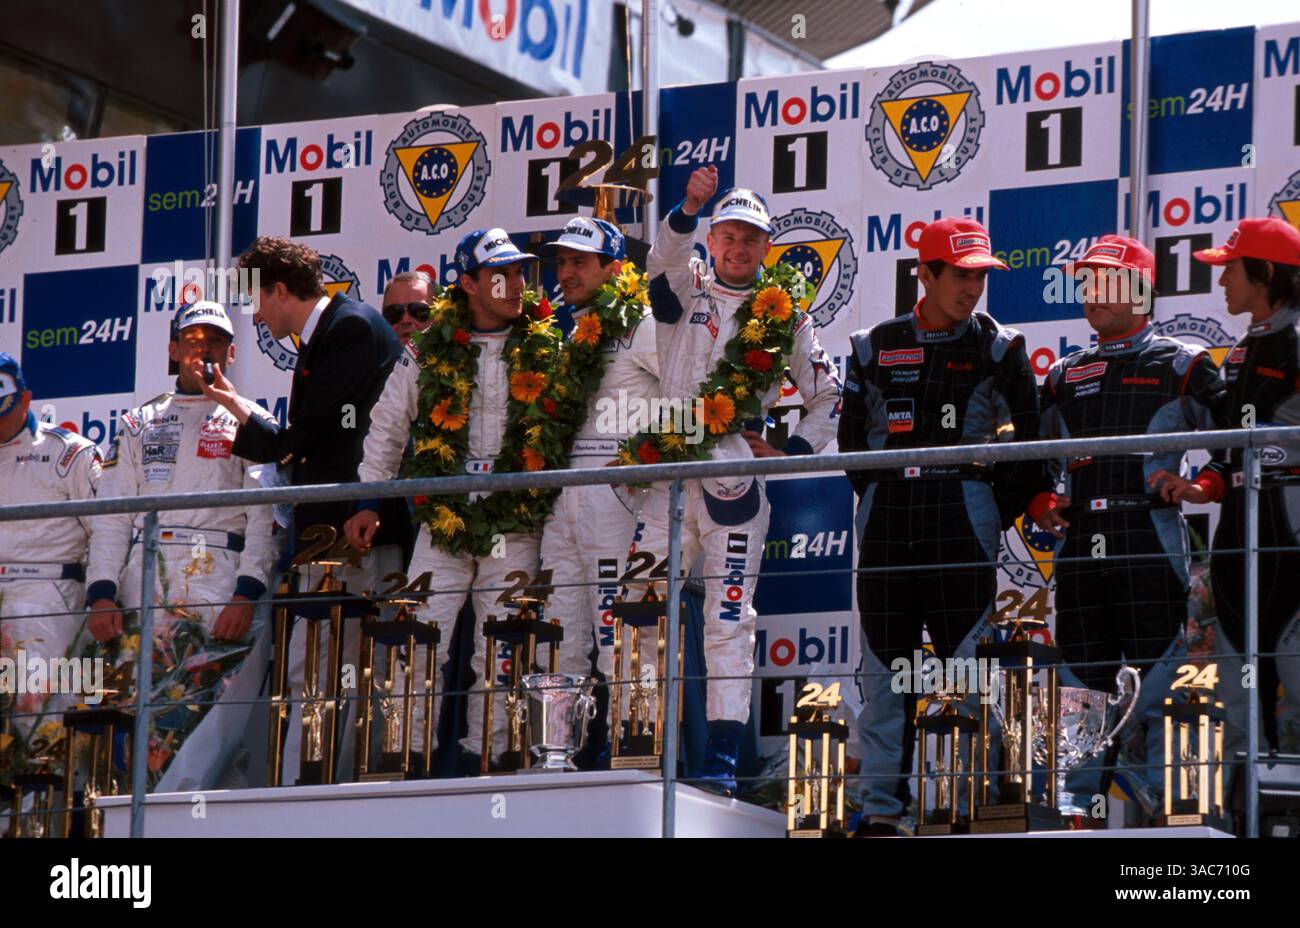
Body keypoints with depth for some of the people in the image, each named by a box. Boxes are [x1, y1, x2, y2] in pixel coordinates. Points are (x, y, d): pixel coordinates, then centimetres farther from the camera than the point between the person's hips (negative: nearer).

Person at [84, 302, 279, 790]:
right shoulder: (139, 424, 23)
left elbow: (265, 517, 3)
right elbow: (111, 516, 15)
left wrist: (247, 596, -12)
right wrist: (101, 594, 0)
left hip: (219, 587, -3)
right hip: (141, 583, 3)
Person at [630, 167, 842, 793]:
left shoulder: (785, 316, 10)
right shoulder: (687, 290, 10)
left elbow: (828, 397, 13)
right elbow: (665, 258, -13)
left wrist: (790, 453, -1)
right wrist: (689, 210, -32)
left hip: (736, 476, -1)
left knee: (729, 617, -4)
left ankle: (722, 758, -7)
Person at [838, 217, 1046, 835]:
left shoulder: (999, 348, 5)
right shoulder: (875, 347, 11)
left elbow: (1032, 438, 5)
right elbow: (851, 437, 16)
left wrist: (1002, 509, 0)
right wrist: (879, 495, 8)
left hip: (963, 517, -2)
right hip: (887, 517, 2)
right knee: (884, 662, 3)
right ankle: (881, 804, 7)